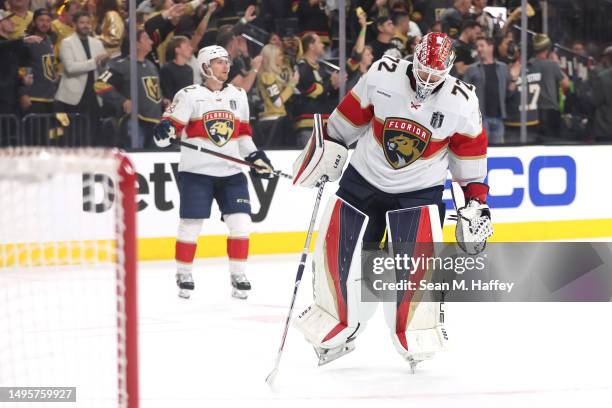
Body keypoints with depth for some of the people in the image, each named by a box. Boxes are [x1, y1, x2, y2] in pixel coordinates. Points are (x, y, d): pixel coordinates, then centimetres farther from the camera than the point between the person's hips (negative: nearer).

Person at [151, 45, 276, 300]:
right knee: (191, 224, -3)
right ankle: (183, 274, 14)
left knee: (240, 221, -4)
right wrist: (164, 130, -31)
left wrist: (255, 157, 14)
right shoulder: (189, 96, -4)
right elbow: (172, 124, -9)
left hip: (231, 171, 4)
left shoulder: (238, 95, 13)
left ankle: (238, 275, 7)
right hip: (196, 171, -4)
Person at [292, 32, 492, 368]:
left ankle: (416, 338, 3)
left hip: (420, 189, -1)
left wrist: (475, 200, -1)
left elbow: (471, 151, -1)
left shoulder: (461, 102, -14)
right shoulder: (382, 76, -15)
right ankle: (338, 331, 18)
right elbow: (352, 113, 0)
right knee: (338, 252, 0)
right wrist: (328, 146, 4)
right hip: (364, 178, 1)